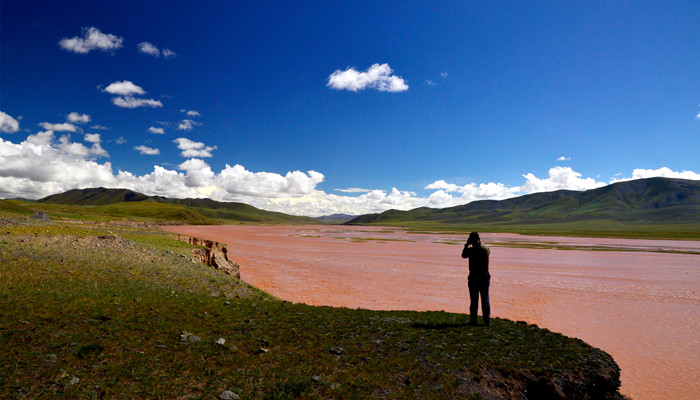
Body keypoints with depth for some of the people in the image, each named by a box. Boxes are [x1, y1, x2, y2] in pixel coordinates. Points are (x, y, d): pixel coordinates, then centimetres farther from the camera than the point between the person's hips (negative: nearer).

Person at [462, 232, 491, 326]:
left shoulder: (471, 250, -16)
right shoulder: (486, 249, -3)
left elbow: (463, 255, 2)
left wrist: (467, 245, 7)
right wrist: (480, 243, 18)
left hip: (474, 278, -3)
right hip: (485, 277, 3)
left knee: (474, 300, 5)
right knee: (485, 299, 9)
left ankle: (473, 320, 10)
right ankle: (487, 321, 11)